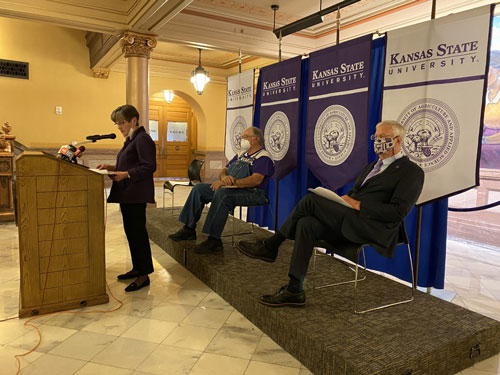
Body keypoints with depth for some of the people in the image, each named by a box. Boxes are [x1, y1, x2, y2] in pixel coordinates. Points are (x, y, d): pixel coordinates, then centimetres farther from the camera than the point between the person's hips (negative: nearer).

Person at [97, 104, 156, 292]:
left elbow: (149, 167, -21)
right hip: (127, 194, 11)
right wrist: (114, 167, 12)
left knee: (138, 232, -5)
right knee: (130, 231, 16)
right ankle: (137, 268, 28)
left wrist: (126, 174, -23)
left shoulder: (143, 139, -13)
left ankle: (144, 275, 4)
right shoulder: (130, 139, 18)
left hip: (137, 195, -11)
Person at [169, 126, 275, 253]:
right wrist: (223, 177, -9)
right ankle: (189, 229, -2)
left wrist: (232, 182, -24)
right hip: (229, 189, 9)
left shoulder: (263, 157, -5)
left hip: (252, 193, -9)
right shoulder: (241, 155, 22)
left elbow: (256, 180, -21)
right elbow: (224, 170, 18)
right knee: (198, 188, -1)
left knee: (222, 193, -37)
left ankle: (214, 240, -36)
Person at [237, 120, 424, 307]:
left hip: (372, 228, -8)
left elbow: (398, 212, -10)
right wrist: (342, 201, 3)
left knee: (311, 200, -20)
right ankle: (294, 291, -17)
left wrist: (358, 205, -15)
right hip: (348, 223, 8)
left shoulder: (412, 171, 2)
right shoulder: (372, 166, 28)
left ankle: (270, 246, -6)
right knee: (306, 224, -21)